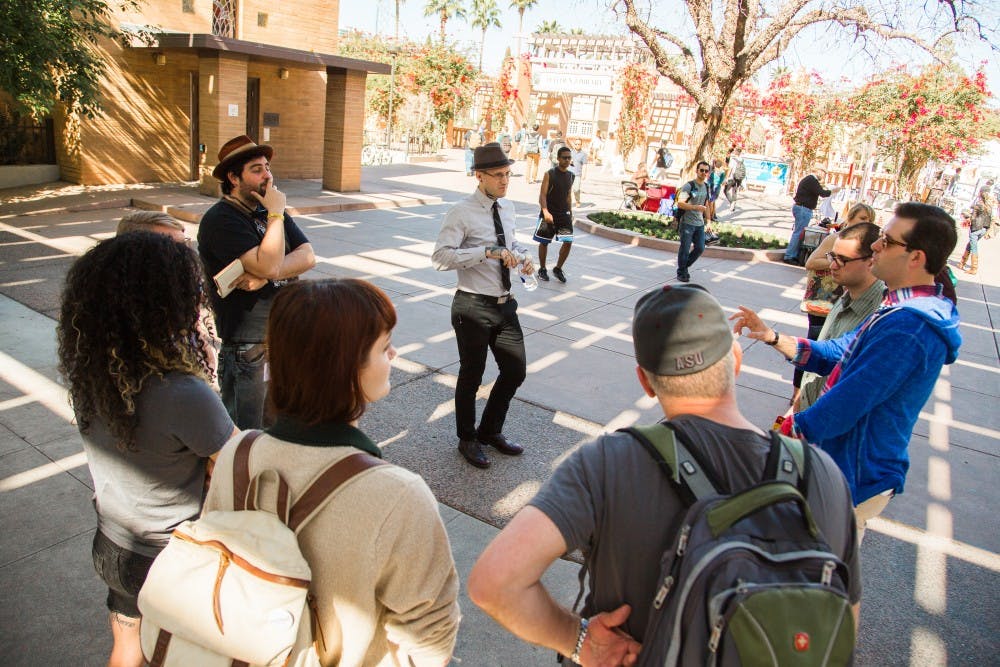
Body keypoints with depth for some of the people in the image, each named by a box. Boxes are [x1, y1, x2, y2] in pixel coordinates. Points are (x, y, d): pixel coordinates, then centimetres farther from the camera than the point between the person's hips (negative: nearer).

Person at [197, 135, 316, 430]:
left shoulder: (270, 211, 11)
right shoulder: (219, 220, -13)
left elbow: (308, 257, -3)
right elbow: (269, 264, -25)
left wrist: (264, 275, -19)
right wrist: (276, 214, -14)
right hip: (248, 347, -7)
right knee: (249, 435, 5)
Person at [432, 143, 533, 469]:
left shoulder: (507, 207, 7)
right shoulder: (462, 213, -16)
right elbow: (440, 256, -27)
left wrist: (523, 255, 2)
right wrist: (489, 252, -33)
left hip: (505, 305, 7)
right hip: (474, 307, -7)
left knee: (515, 371, 15)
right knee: (471, 376, 9)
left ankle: (490, 431, 38)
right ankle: (467, 439, 33)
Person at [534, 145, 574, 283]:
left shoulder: (571, 176, 7)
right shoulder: (549, 174, -9)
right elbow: (542, 195, -13)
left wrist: (570, 213, 16)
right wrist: (545, 212, -25)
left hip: (564, 214, 4)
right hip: (549, 213, -4)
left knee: (568, 242, -6)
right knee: (544, 242, 7)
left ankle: (558, 269, 12)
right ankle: (542, 269, 24)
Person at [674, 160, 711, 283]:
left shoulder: (706, 187, 12)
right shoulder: (689, 186, -11)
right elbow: (680, 203, -19)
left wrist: (707, 218, 22)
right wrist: (696, 207, -26)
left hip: (700, 223, 7)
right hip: (687, 223, -6)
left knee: (700, 248, 4)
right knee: (685, 249, 0)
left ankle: (685, 266, 25)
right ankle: (681, 273, 14)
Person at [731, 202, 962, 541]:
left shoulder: (906, 328, -30)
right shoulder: (908, 312, 7)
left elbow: (844, 406, -30)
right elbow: (836, 355, 12)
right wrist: (771, 336, 1)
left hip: (854, 480, -10)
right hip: (860, 470, 10)